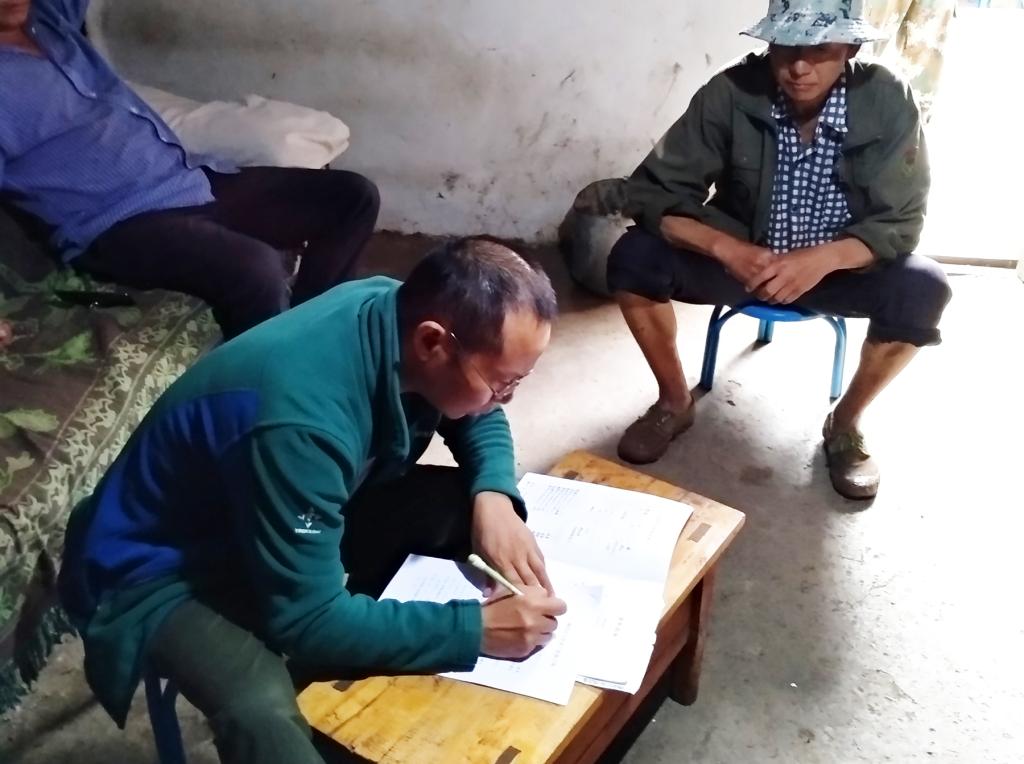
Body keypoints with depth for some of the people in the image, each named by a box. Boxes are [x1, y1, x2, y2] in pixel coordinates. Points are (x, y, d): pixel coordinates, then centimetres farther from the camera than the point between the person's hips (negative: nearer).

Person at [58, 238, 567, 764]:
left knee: (469, 508, -7)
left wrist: (493, 496, -16)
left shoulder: (396, 307, -15)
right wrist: (476, 629, -30)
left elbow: (479, 420, 4)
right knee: (266, 716, -37)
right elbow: (308, 620, -33)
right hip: (162, 565, -8)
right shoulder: (301, 419, -39)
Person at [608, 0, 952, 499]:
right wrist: (726, 248, -36)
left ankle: (846, 422, 0)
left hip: (839, 264, 0)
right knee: (633, 258, -23)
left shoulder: (887, 104, -19)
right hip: (740, 256, 0)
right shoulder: (731, 93, -20)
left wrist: (823, 259, -36)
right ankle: (675, 402, 1)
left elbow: (901, 223, -16)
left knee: (922, 290, -27)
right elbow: (651, 191, -20)